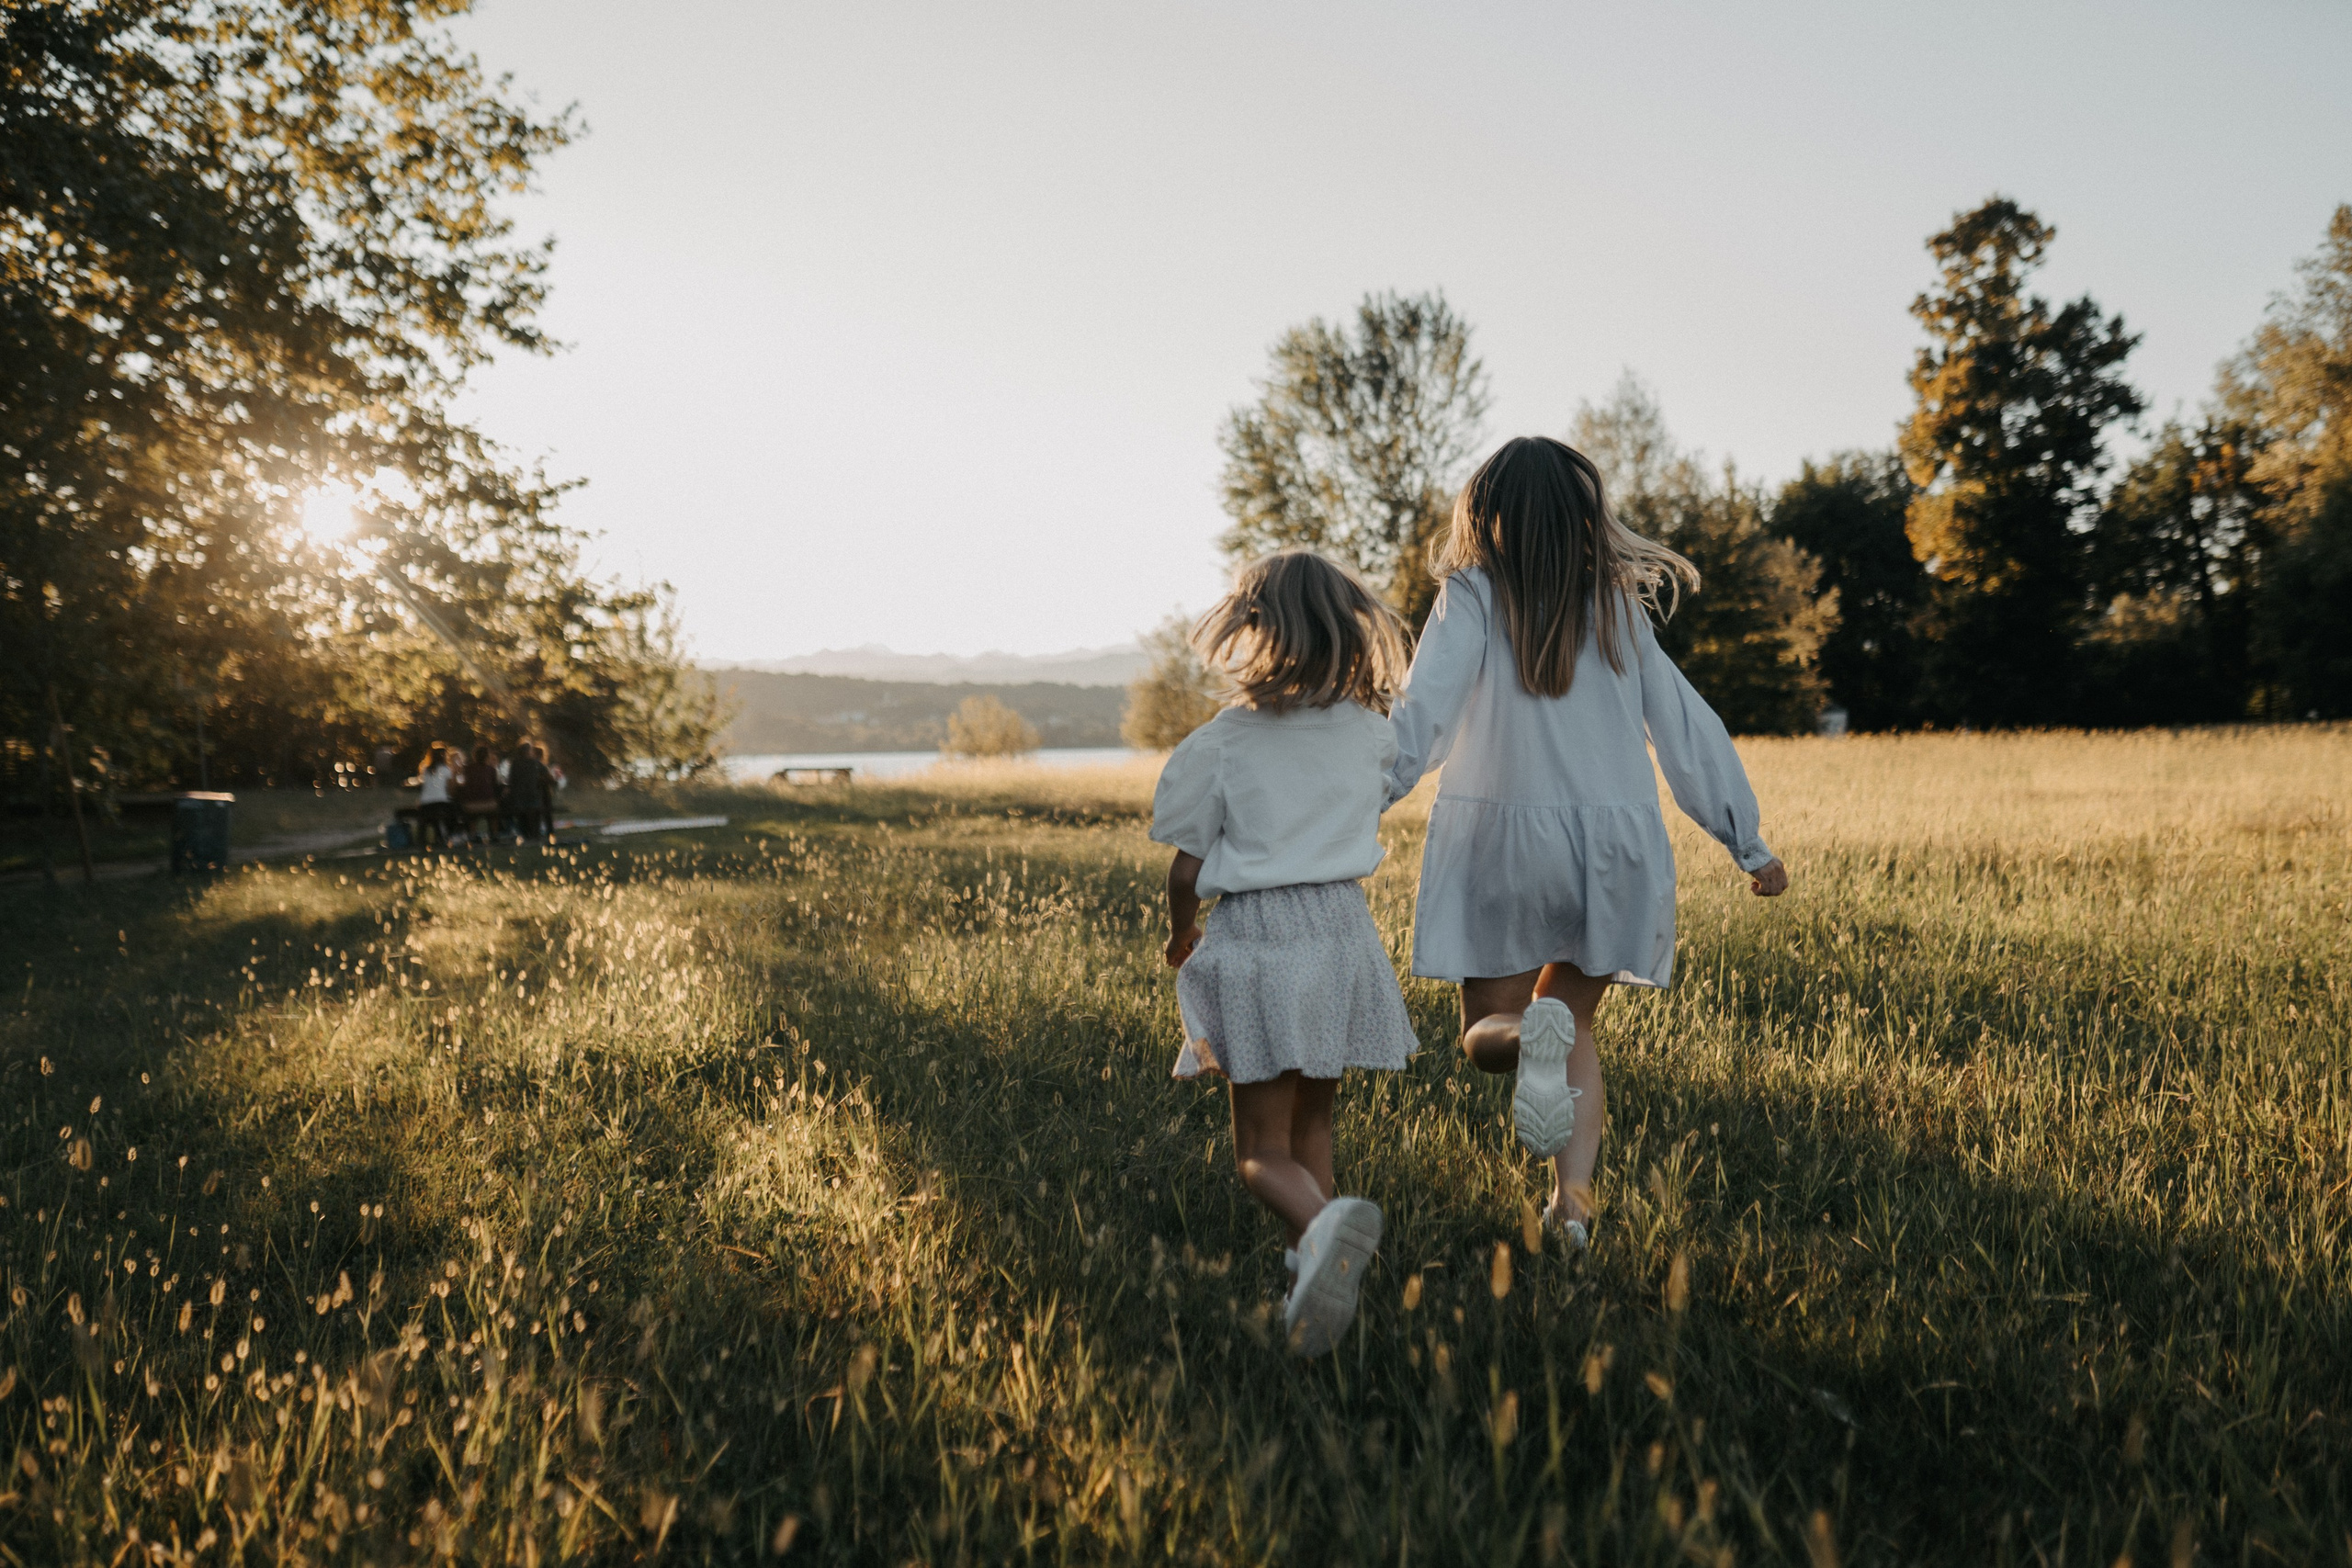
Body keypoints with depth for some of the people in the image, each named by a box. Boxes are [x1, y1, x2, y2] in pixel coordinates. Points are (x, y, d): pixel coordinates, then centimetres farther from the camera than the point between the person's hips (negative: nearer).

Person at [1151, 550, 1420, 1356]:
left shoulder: (1219, 744, -8)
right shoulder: (1368, 733, 2)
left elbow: (1185, 872, -4)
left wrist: (1180, 938, 16)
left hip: (1255, 938, -4)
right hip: (1344, 932, 4)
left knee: (1262, 1149, 1)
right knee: (1313, 1121, 20)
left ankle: (1327, 1223, -28)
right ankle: (1315, 1265, 19)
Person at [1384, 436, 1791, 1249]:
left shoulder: (1474, 594, -1)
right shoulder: (1618, 604, 9)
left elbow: (1424, 713, -15)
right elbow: (1687, 729, 10)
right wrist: (1749, 842, 15)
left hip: (1505, 838, -3)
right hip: (1613, 842, 3)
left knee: (1487, 1031, 9)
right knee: (1576, 1025, 18)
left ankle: (1531, 1035, -27)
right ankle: (1574, 1196, 2)